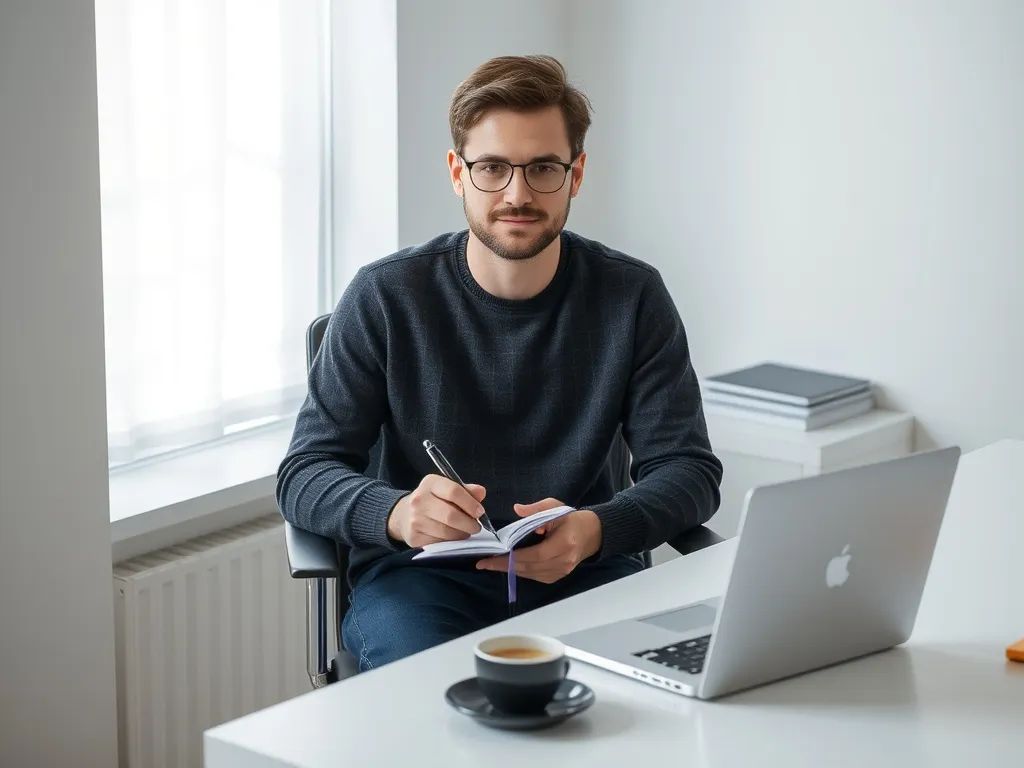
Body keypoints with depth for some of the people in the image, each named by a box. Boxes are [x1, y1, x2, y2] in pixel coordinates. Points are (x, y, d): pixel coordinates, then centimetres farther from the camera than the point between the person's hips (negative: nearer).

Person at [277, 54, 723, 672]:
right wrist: (397, 513, -29)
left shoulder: (633, 297, 0)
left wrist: (594, 529, -24)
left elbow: (689, 469, -1)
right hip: (421, 574, -2)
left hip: (583, 572, 2)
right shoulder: (386, 298, -4)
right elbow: (304, 476, -5)